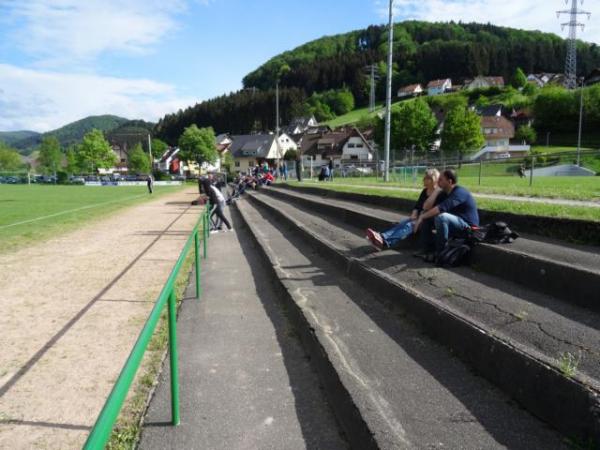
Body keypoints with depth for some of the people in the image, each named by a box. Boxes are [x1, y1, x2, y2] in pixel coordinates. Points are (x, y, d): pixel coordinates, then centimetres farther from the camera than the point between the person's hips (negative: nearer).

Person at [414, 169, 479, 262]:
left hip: (468, 227, -9)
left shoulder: (459, 192, -20)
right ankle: (428, 250, 0)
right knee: (426, 219, 2)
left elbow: (442, 208, -34)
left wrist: (422, 217, -31)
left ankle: (440, 254, -24)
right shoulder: (445, 193, 9)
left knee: (441, 217, -35)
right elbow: (427, 207, 7)